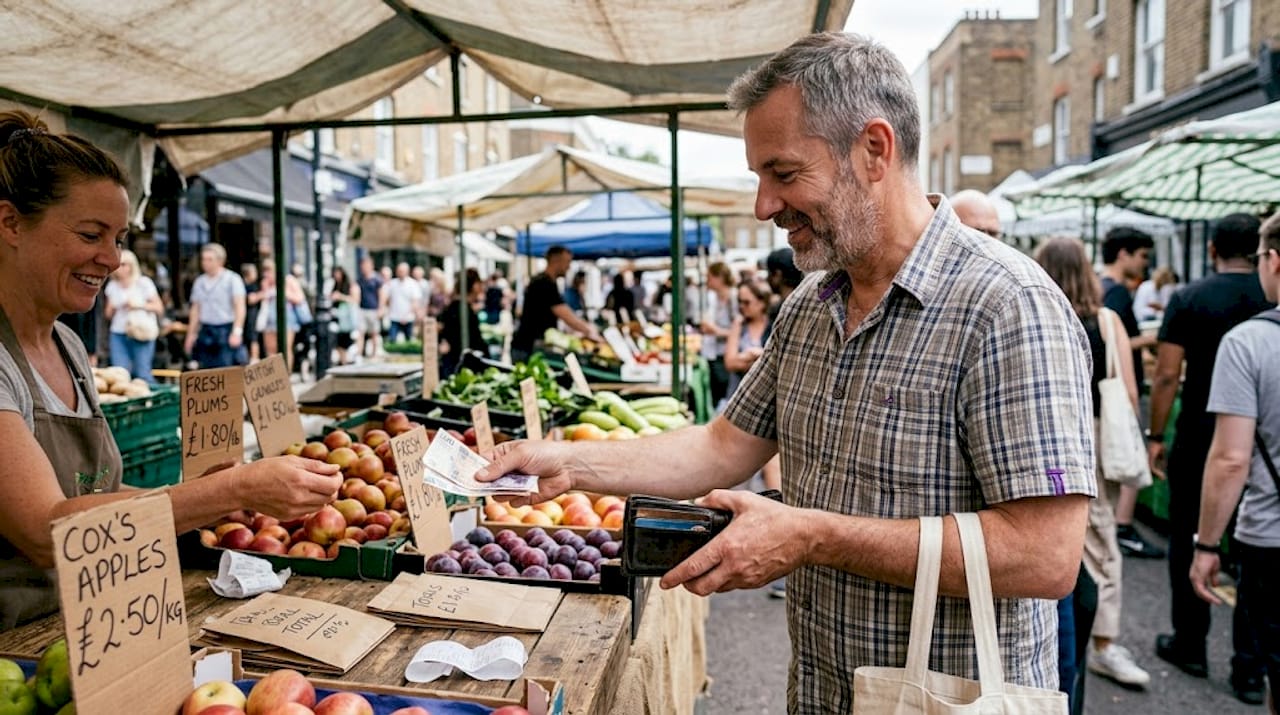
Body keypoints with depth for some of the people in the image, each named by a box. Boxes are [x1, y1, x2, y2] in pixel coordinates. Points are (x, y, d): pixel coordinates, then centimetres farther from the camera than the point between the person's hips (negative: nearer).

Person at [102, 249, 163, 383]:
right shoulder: (112, 286, 13)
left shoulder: (143, 283, 1)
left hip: (141, 333, -4)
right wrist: (112, 308, -3)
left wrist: (139, 305, -12)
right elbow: (109, 315, 19)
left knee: (142, 373, -10)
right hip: (118, 334, 4)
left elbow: (159, 308, 0)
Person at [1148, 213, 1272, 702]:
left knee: (1189, 542, 11)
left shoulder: (1188, 300, -6)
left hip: (1199, 439, -2)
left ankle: (1189, 646, 23)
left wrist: (1155, 436, -2)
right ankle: (1250, 667, 13)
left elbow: (1167, 375, -9)